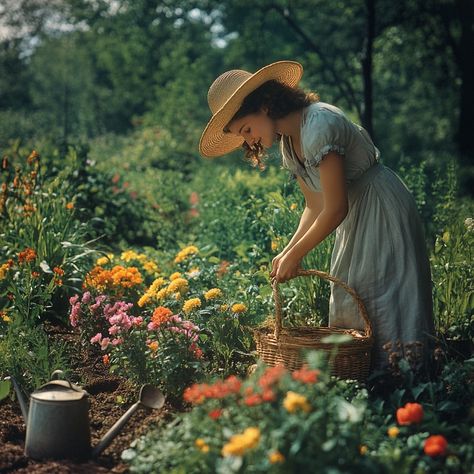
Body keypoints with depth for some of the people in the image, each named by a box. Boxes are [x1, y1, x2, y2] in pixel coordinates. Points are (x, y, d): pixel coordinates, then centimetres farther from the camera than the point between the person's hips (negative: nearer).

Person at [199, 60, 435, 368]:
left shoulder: (319, 124, -24)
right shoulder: (288, 143, 7)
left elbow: (335, 209, -24)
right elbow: (315, 207, 9)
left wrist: (295, 255, -15)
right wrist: (288, 252, -5)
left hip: (384, 212, -9)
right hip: (355, 220, 10)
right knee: (348, 312, 9)